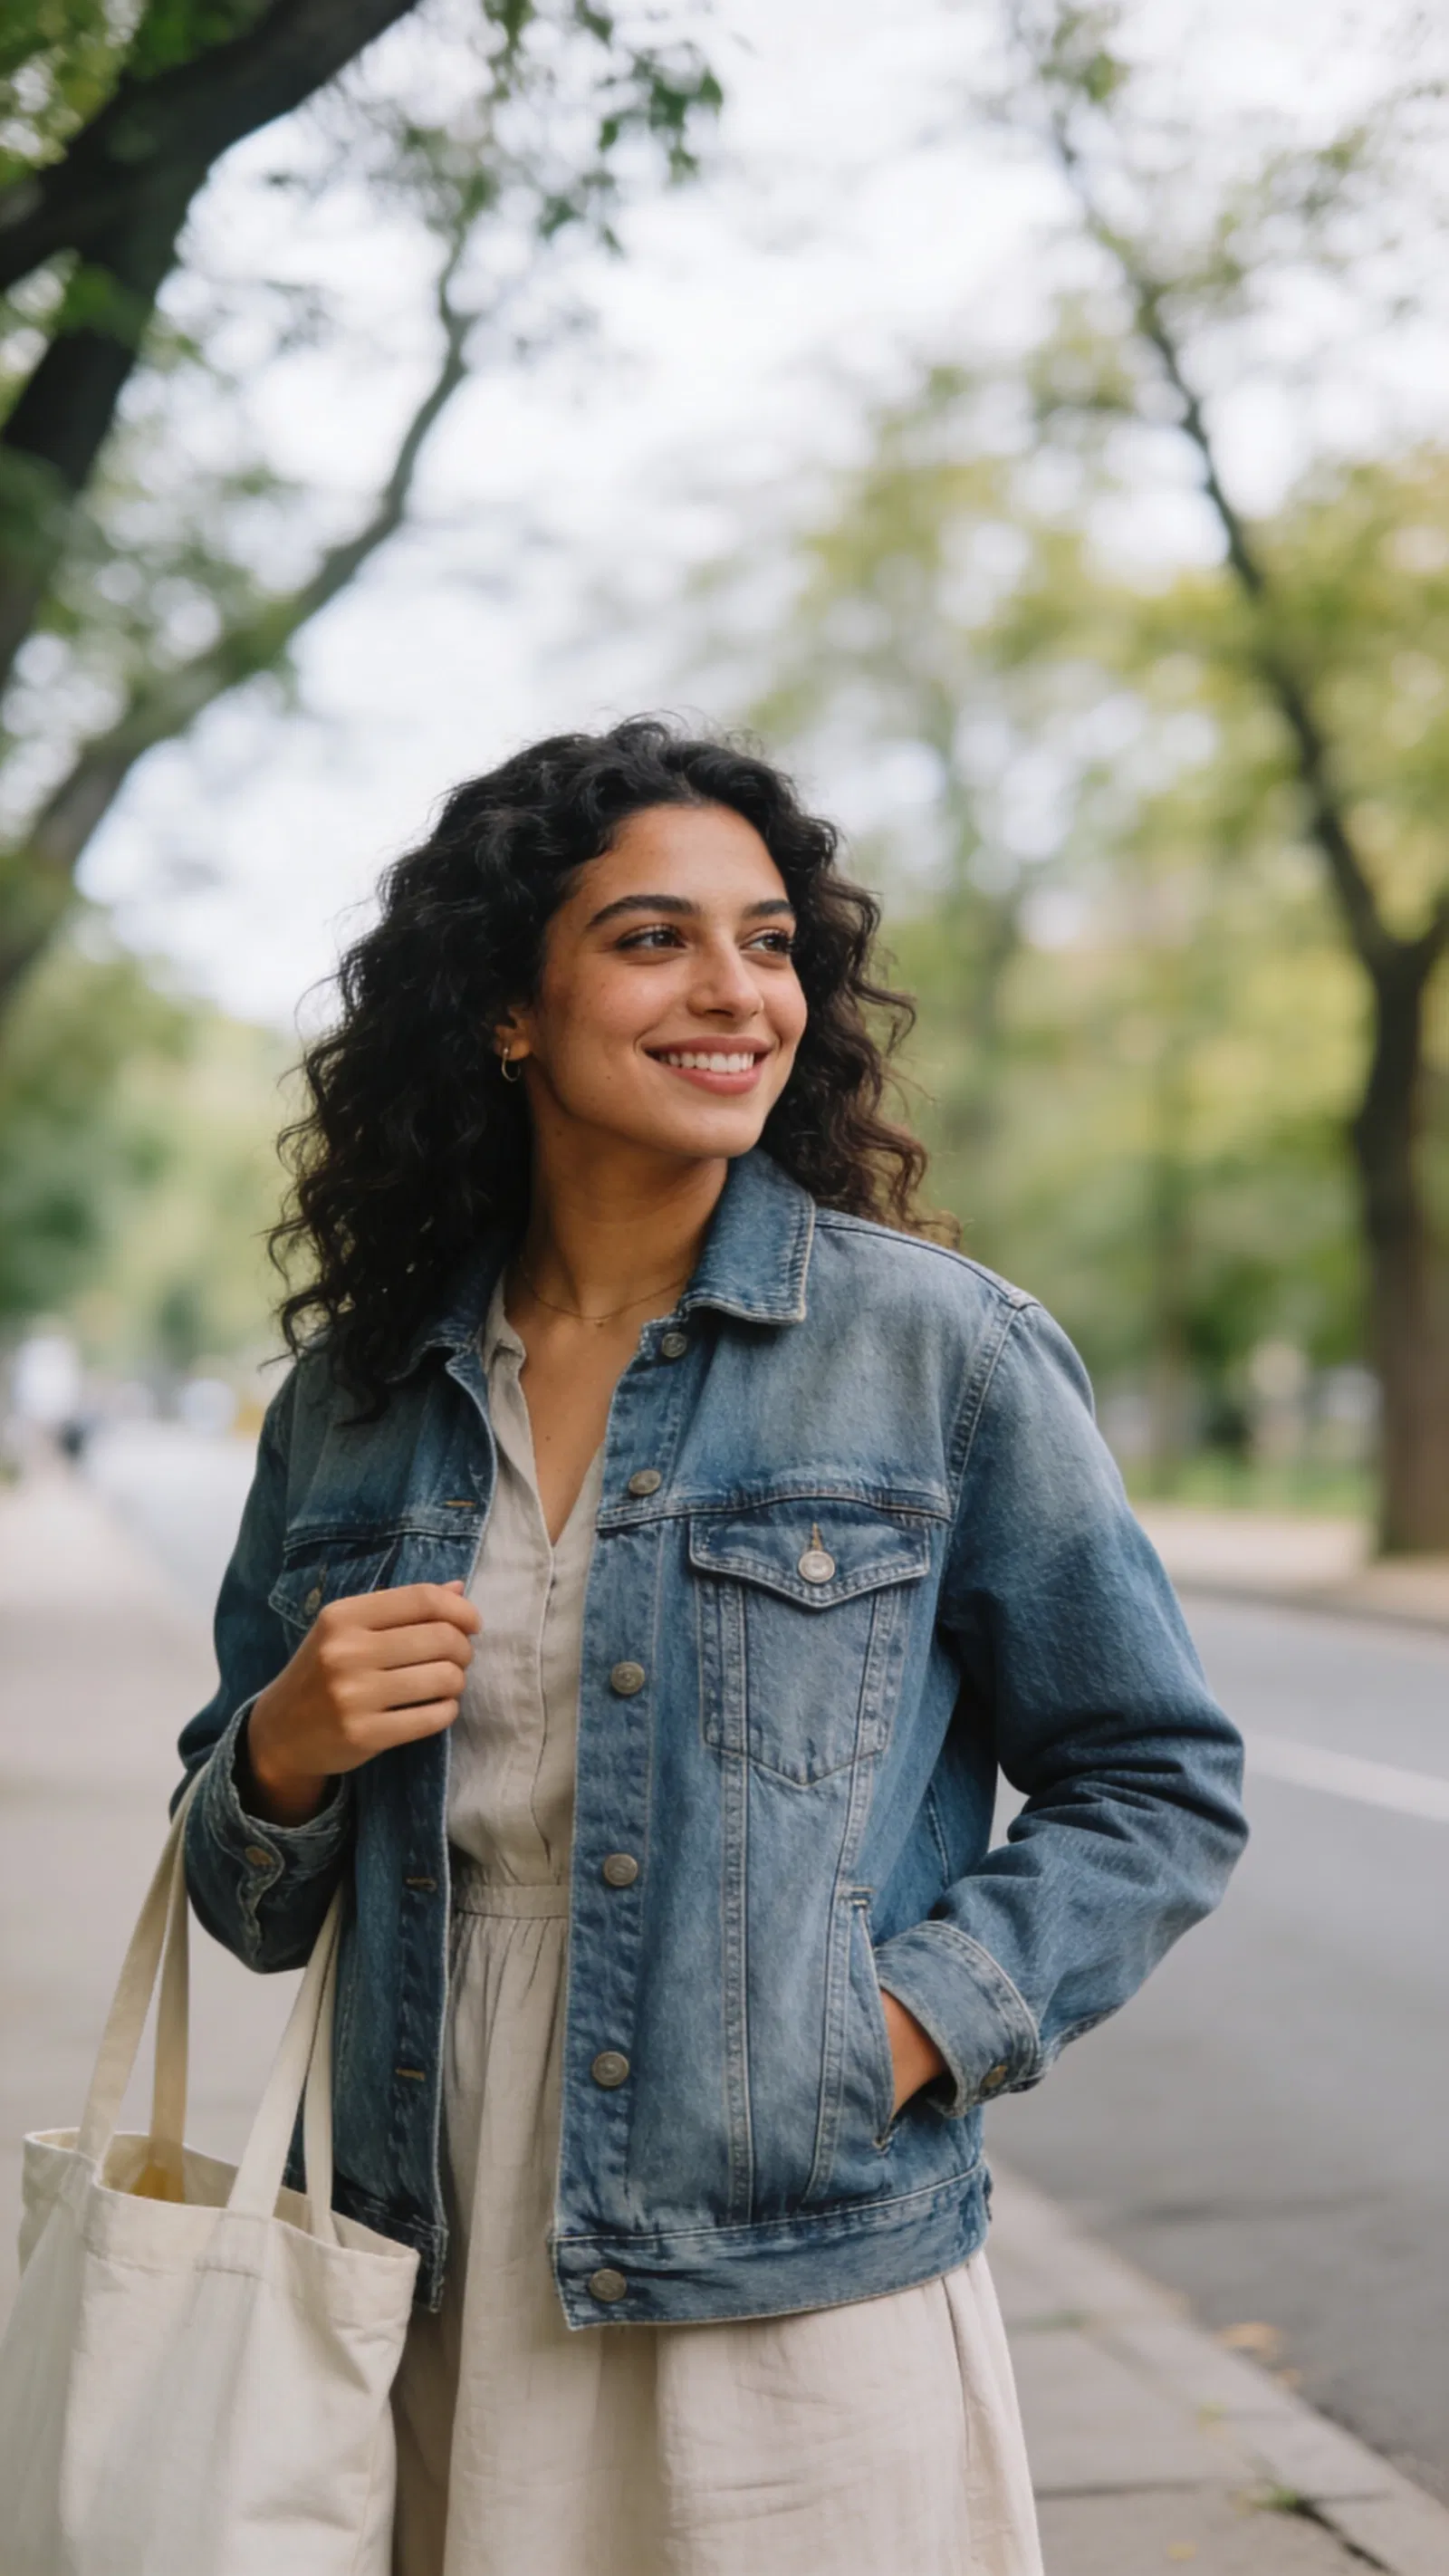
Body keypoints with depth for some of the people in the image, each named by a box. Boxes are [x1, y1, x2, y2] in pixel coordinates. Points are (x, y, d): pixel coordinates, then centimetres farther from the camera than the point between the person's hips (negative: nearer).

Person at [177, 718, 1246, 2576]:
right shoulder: (356, 1390, 5)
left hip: (806, 2323, -3)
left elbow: (1158, 1791, 0)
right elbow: (250, 1909, 13)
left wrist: (906, 2027, -13)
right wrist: (282, 1758, -8)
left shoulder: (941, 1348, -5)